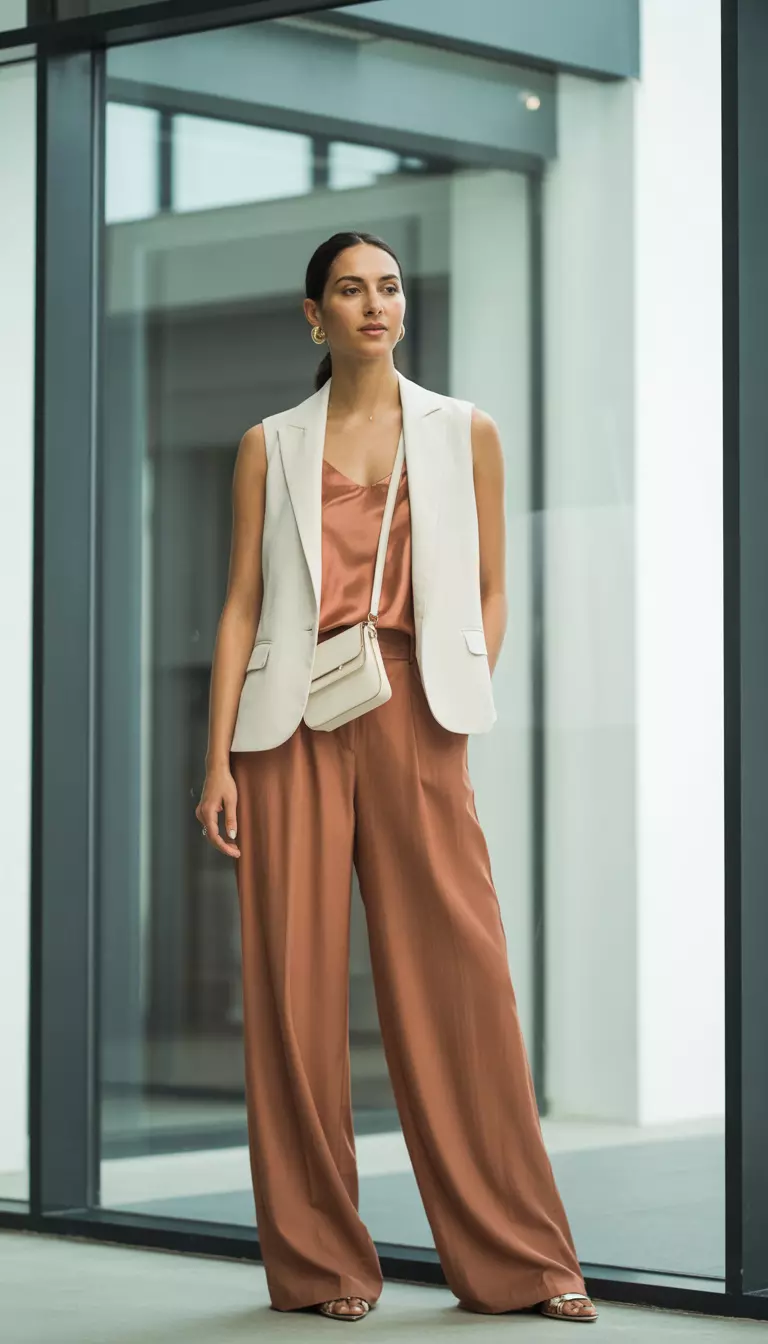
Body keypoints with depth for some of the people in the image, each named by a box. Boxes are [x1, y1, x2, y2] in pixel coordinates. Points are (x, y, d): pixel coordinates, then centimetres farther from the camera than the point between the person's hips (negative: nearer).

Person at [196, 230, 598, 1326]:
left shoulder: (465, 434, 11)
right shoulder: (270, 448, 9)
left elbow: (490, 590, 12)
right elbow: (242, 605, 6)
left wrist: (465, 706, -2)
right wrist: (218, 758, -2)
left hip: (414, 717, 0)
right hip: (294, 720, 0)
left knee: (458, 973, -5)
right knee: (296, 978, -1)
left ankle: (517, 1256, 3)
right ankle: (320, 1259, 8)